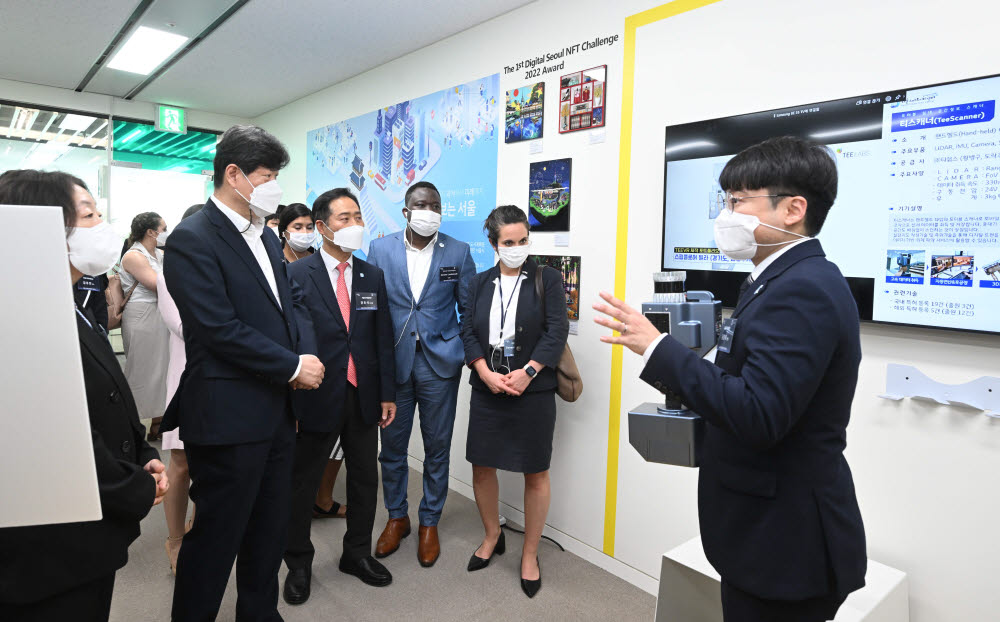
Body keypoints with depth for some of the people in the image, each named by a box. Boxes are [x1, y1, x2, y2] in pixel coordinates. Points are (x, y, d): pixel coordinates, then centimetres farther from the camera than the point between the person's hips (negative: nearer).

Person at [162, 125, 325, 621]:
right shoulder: (191, 240, -14)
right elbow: (221, 330, -21)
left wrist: (306, 356, -5)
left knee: (270, 529, 20)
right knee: (217, 535, 8)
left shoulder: (265, 235, 12)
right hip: (228, 417, -8)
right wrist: (293, 367, -15)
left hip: (276, 411, 8)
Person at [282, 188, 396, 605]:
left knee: (365, 478, 16)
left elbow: (383, 338, 6)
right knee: (302, 483, 12)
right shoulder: (296, 274, -8)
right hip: (317, 396, -4)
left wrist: (387, 393, 5)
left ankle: (357, 553, 37)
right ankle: (298, 563, 33)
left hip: (364, 397, 4)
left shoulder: (373, 276, 5)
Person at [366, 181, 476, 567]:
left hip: (439, 363, -1)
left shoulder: (458, 252, 0)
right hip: (392, 361, 1)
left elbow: (469, 310, 4)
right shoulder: (380, 249, 2)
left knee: (437, 448, 10)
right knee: (392, 446, 12)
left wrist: (470, 354, -3)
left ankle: (430, 523, 30)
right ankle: (396, 517, 34)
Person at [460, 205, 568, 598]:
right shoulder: (479, 284, 10)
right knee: (482, 466, 11)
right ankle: (492, 537, 36)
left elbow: (556, 332, -8)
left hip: (533, 390, -3)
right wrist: (487, 374, -12)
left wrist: (527, 373, -18)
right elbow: (468, 332, 3)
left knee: (535, 474, 5)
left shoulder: (548, 280, 0)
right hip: (486, 389, 3)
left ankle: (530, 553, 24)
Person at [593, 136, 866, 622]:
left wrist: (658, 349, -24)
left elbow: (758, 416, -29)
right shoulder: (798, 279, 9)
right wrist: (691, 391, 4)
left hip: (784, 541, -9)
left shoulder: (803, 289, -23)